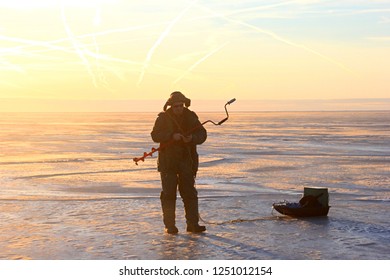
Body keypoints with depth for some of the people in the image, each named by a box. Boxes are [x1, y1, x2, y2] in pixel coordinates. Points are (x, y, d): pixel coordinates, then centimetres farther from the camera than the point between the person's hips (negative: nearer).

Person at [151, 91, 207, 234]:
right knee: (169, 194, -1)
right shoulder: (163, 118, -2)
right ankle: (170, 226, 6)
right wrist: (172, 136, -26)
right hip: (168, 162, -2)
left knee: (189, 193, 2)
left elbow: (202, 134, 0)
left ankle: (193, 224, 6)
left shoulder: (191, 117, 4)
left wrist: (192, 138, -20)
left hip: (187, 161, 2)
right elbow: (155, 135, -12)